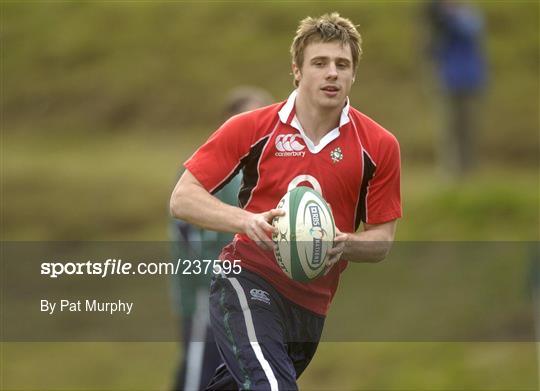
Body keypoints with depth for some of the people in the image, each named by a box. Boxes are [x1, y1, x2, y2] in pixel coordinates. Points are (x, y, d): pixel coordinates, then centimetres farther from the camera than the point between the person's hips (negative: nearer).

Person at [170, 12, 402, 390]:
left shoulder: (379, 146, -1)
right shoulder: (252, 128, -6)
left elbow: (382, 239, 5)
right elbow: (182, 198, -5)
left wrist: (344, 245, -19)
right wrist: (246, 220, -23)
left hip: (311, 303, 4)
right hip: (248, 280, -4)